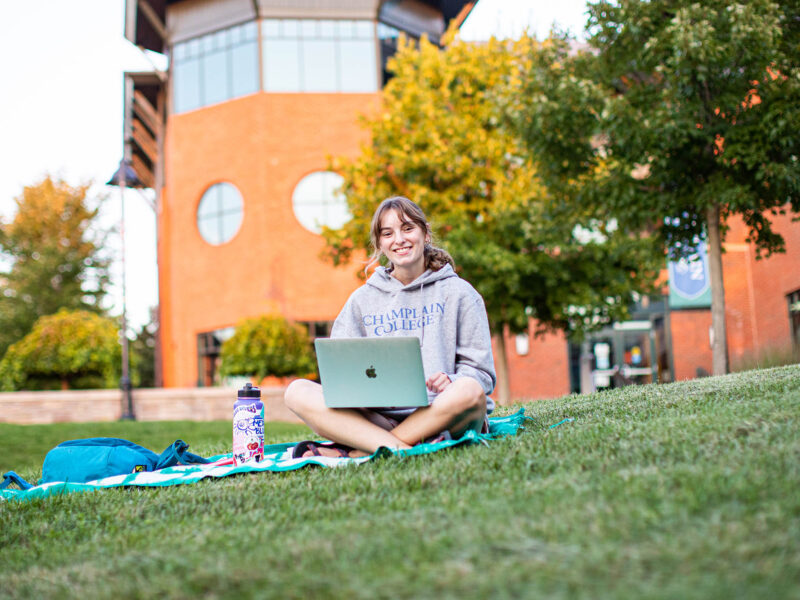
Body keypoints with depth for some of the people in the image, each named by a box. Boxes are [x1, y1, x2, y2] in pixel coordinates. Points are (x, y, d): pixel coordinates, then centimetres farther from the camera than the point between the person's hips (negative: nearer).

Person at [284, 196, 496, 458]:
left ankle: (351, 452, -30)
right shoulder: (362, 299, 18)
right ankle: (400, 449, -35)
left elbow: (481, 372, 5)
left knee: (469, 391, -36)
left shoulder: (458, 292, 10)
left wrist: (451, 383, -18)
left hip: (438, 413, -2)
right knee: (297, 392, -18)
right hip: (379, 415, 2)